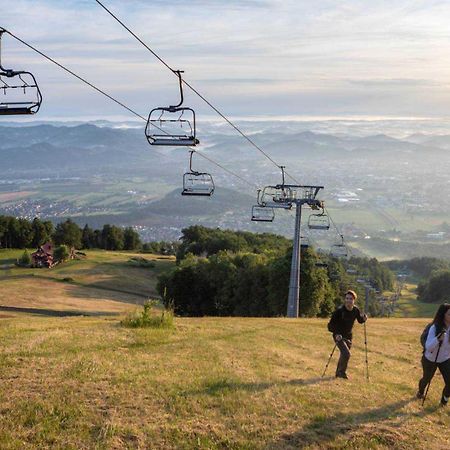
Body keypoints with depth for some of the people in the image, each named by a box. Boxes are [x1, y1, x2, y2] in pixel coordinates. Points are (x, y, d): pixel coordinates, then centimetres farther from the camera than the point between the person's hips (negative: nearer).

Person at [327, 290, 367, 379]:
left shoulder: (356, 310, -8)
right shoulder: (339, 310, -22)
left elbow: (360, 320, 10)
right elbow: (330, 325, -17)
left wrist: (364, 318, -13)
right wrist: (336, 334, -31)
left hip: (348, 336, 6)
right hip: (339, 336, -5)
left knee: (344, 355, 17)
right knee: (346, 354, -20)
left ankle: (338, 373, 38)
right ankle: (342, 372, 2)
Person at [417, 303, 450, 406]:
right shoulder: (435, 328, -28)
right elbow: (428, 347, -33)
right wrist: (438, 339, -50)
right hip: (430, 359, -2)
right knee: (426, 379, 20)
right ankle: (420, 392, 54)